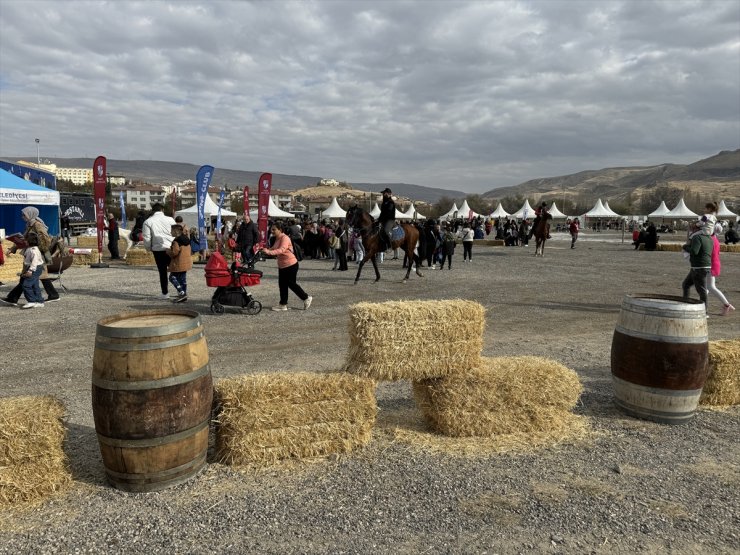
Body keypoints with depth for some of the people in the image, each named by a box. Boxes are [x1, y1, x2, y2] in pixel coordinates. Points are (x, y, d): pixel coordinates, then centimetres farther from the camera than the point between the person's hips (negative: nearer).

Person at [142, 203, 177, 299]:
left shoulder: (148, 222, 0)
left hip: (158, 249, 0)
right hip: (171, 248, 0)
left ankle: (164, 293, 12)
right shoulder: (169, 219, 1)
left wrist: (149, 248, 13)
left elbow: (147, 238, -3)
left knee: (162, 271, 8)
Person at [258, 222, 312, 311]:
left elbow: (281, 250, -34)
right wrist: (266, 249, -1)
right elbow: (274, 249, 18)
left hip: (291, 265, -9)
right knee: (282, 284, 9)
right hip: (282, 266, 9)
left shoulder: (285, 238, -19)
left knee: (291, 284, -1)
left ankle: (306, 298, 15)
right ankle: (283, 304, 16)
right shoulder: (277, 239, 10)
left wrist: (269, 252, -45)